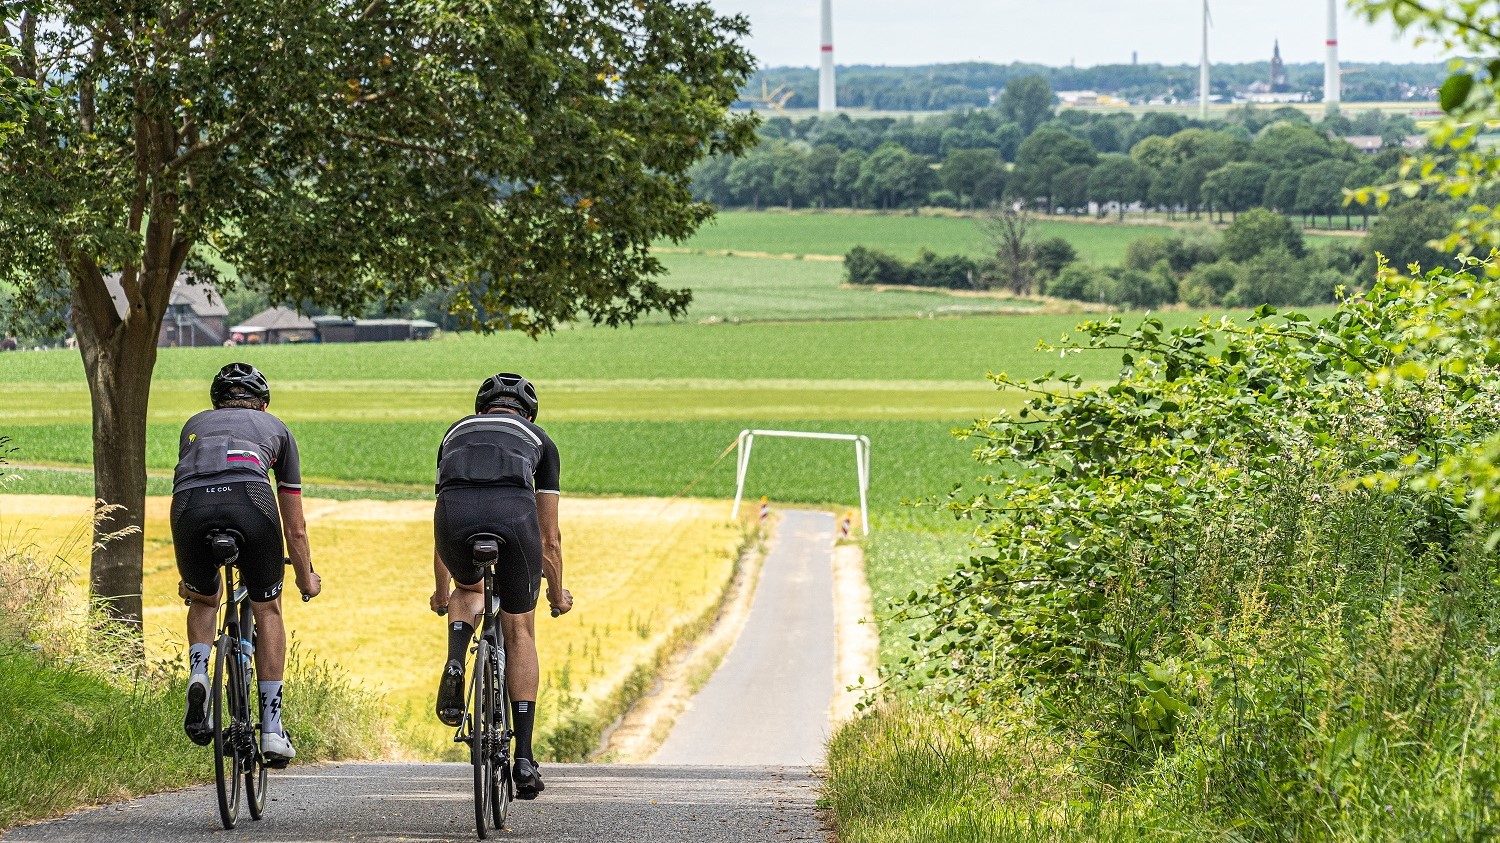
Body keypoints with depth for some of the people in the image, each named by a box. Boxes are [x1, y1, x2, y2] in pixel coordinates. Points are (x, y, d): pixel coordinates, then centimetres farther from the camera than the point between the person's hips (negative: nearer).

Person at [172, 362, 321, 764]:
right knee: (267, 610, 21)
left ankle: (198, 675, 4)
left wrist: (186, 579, 59)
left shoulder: (195, 425, 38)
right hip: (250, 502, -1)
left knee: (203, 599, 31)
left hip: (191, 505, 1)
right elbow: (295, 527, 39)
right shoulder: (275, 428, 35)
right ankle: (272, 729, 16)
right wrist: (306, 578, 55)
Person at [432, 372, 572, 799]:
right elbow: (550, 536, 37)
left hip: (454, 512, 1)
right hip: (514, 511, -1)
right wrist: (557, 593, 53)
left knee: (469, 589, 36)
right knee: (519, 631, 17)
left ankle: (454, 664, 6)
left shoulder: (456, 432, 38)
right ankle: (524, 756, 11)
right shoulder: (539, 439, 33)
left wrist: (441, 592, 60)